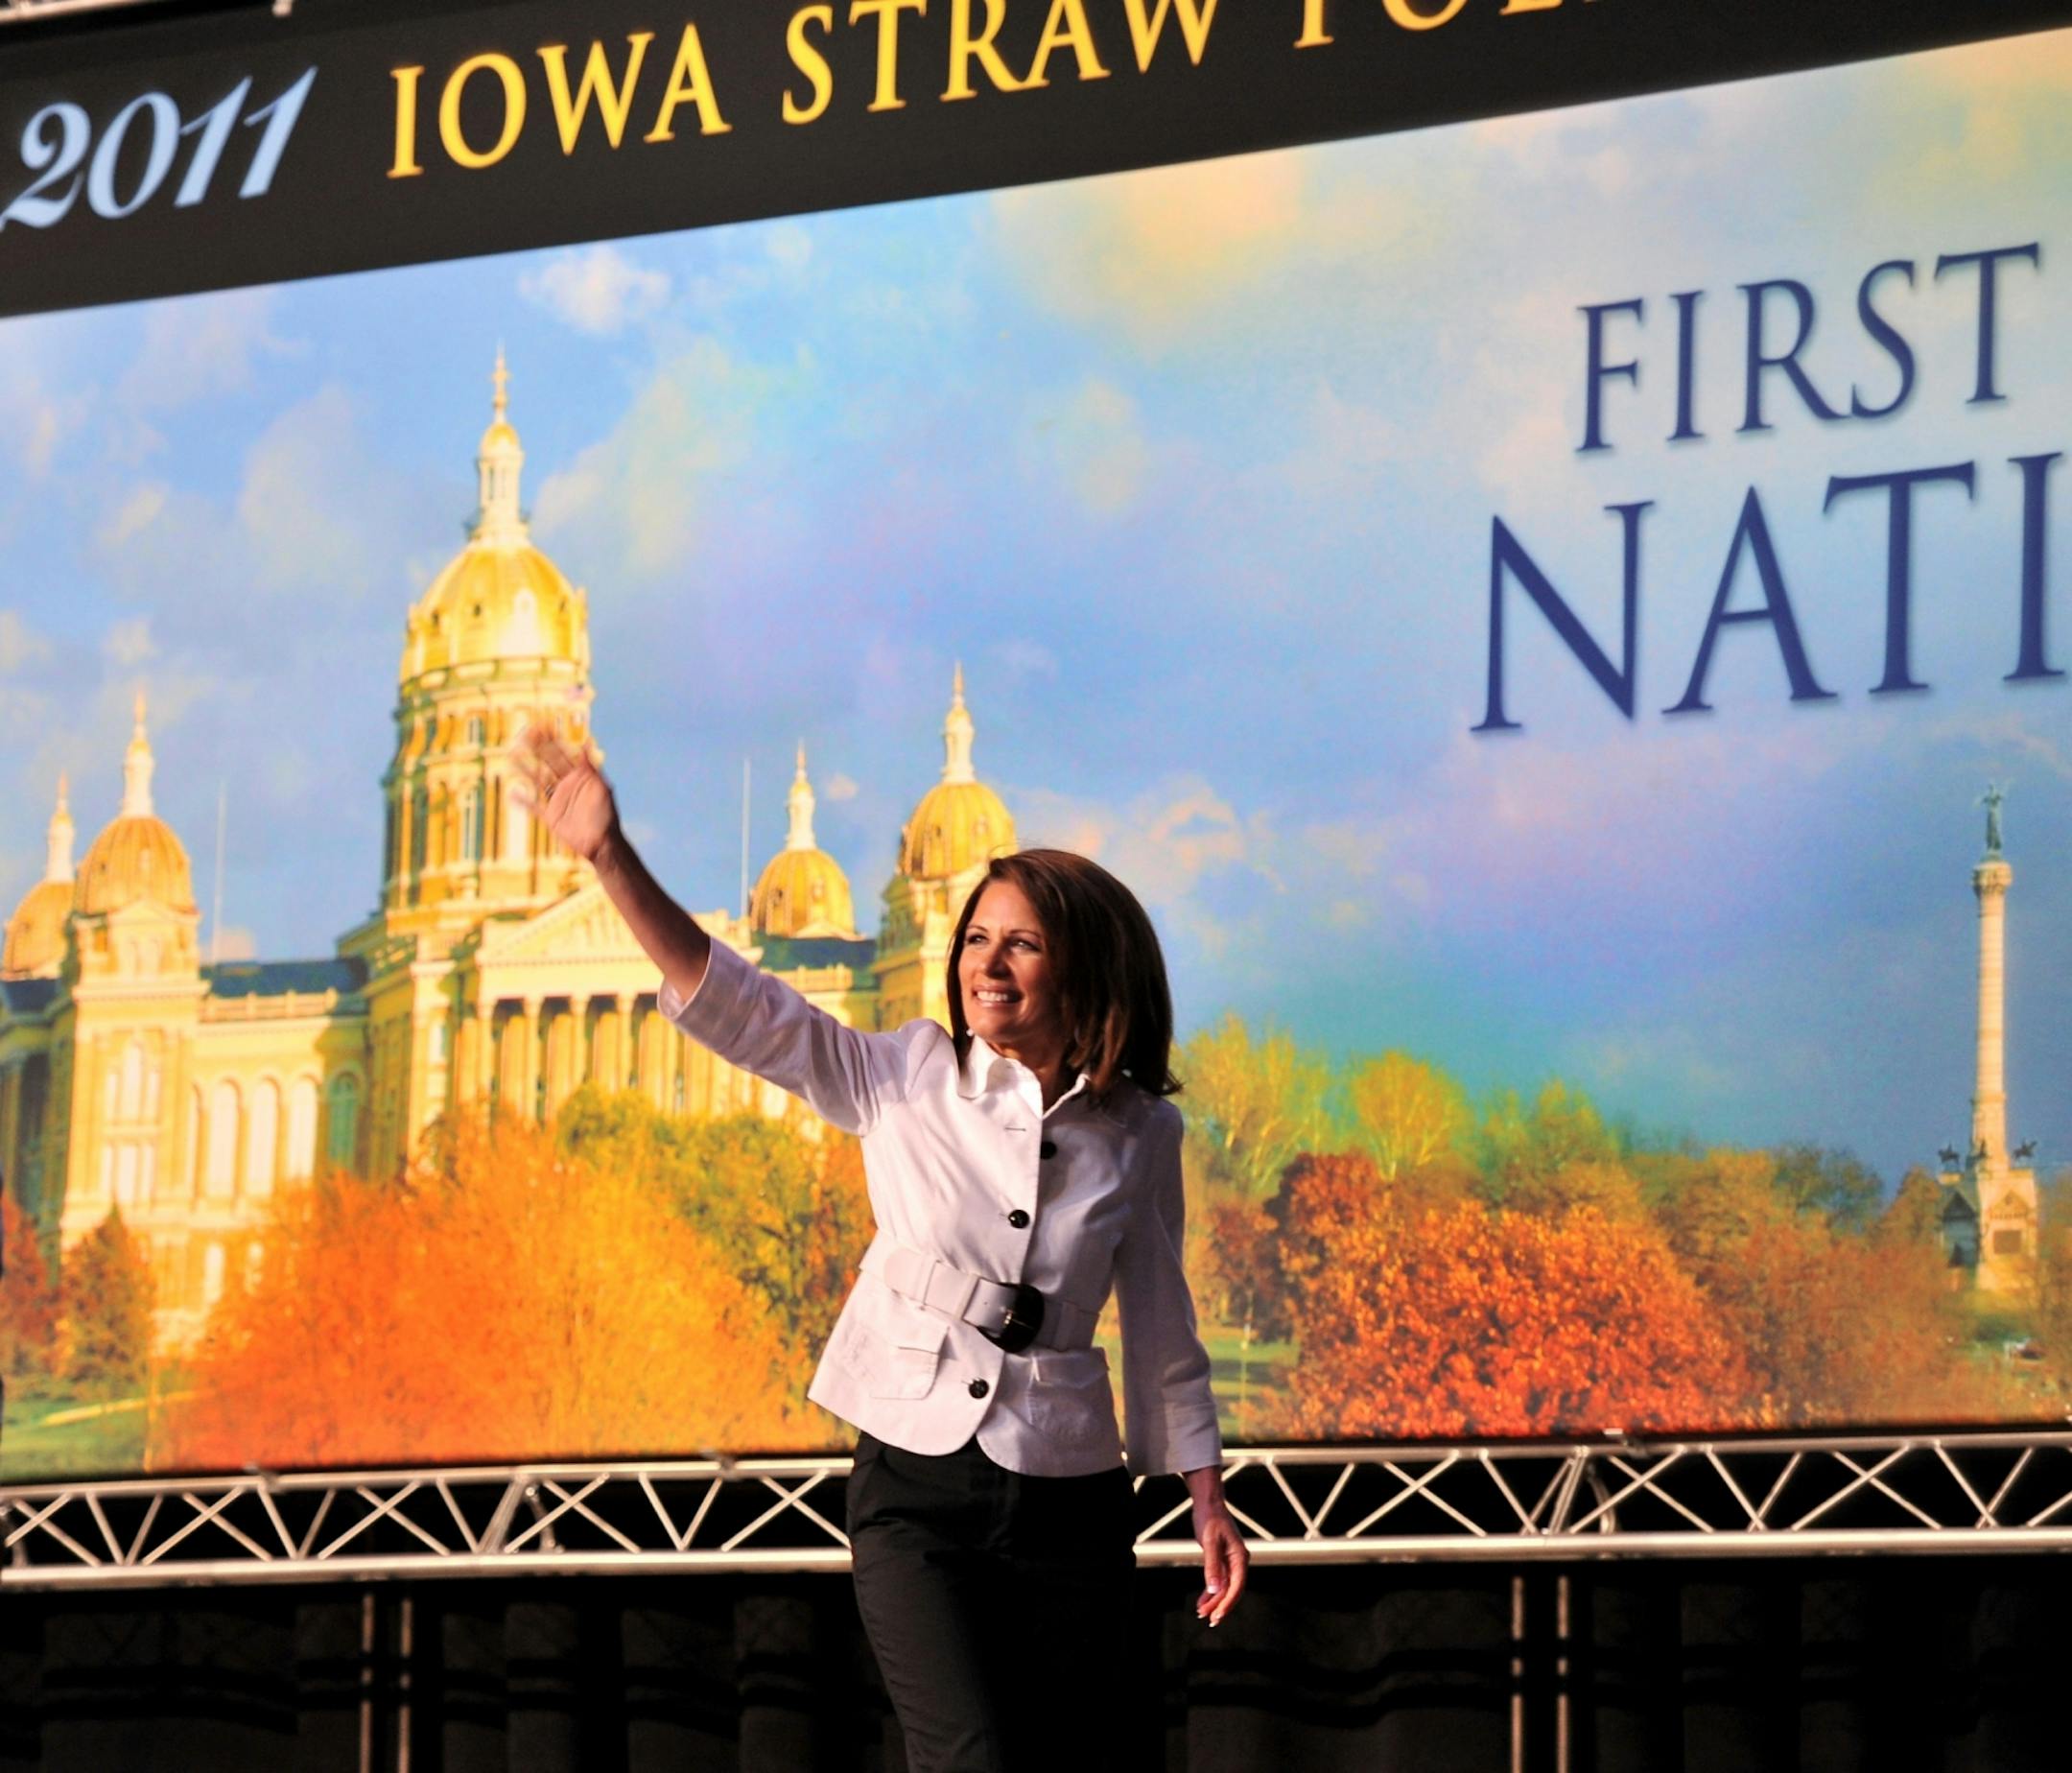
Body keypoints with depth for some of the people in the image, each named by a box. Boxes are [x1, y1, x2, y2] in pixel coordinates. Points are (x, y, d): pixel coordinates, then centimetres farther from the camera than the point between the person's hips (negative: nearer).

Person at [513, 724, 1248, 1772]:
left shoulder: (1139, 1133, 3)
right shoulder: (907, 1080, 0)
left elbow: (1161, 1328, 11)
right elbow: (735, 1006, -10)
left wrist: (1208, 1502, 10)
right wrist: (612, 861, -22)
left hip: (1065, 1500, 2)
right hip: (914, 1488, -2)